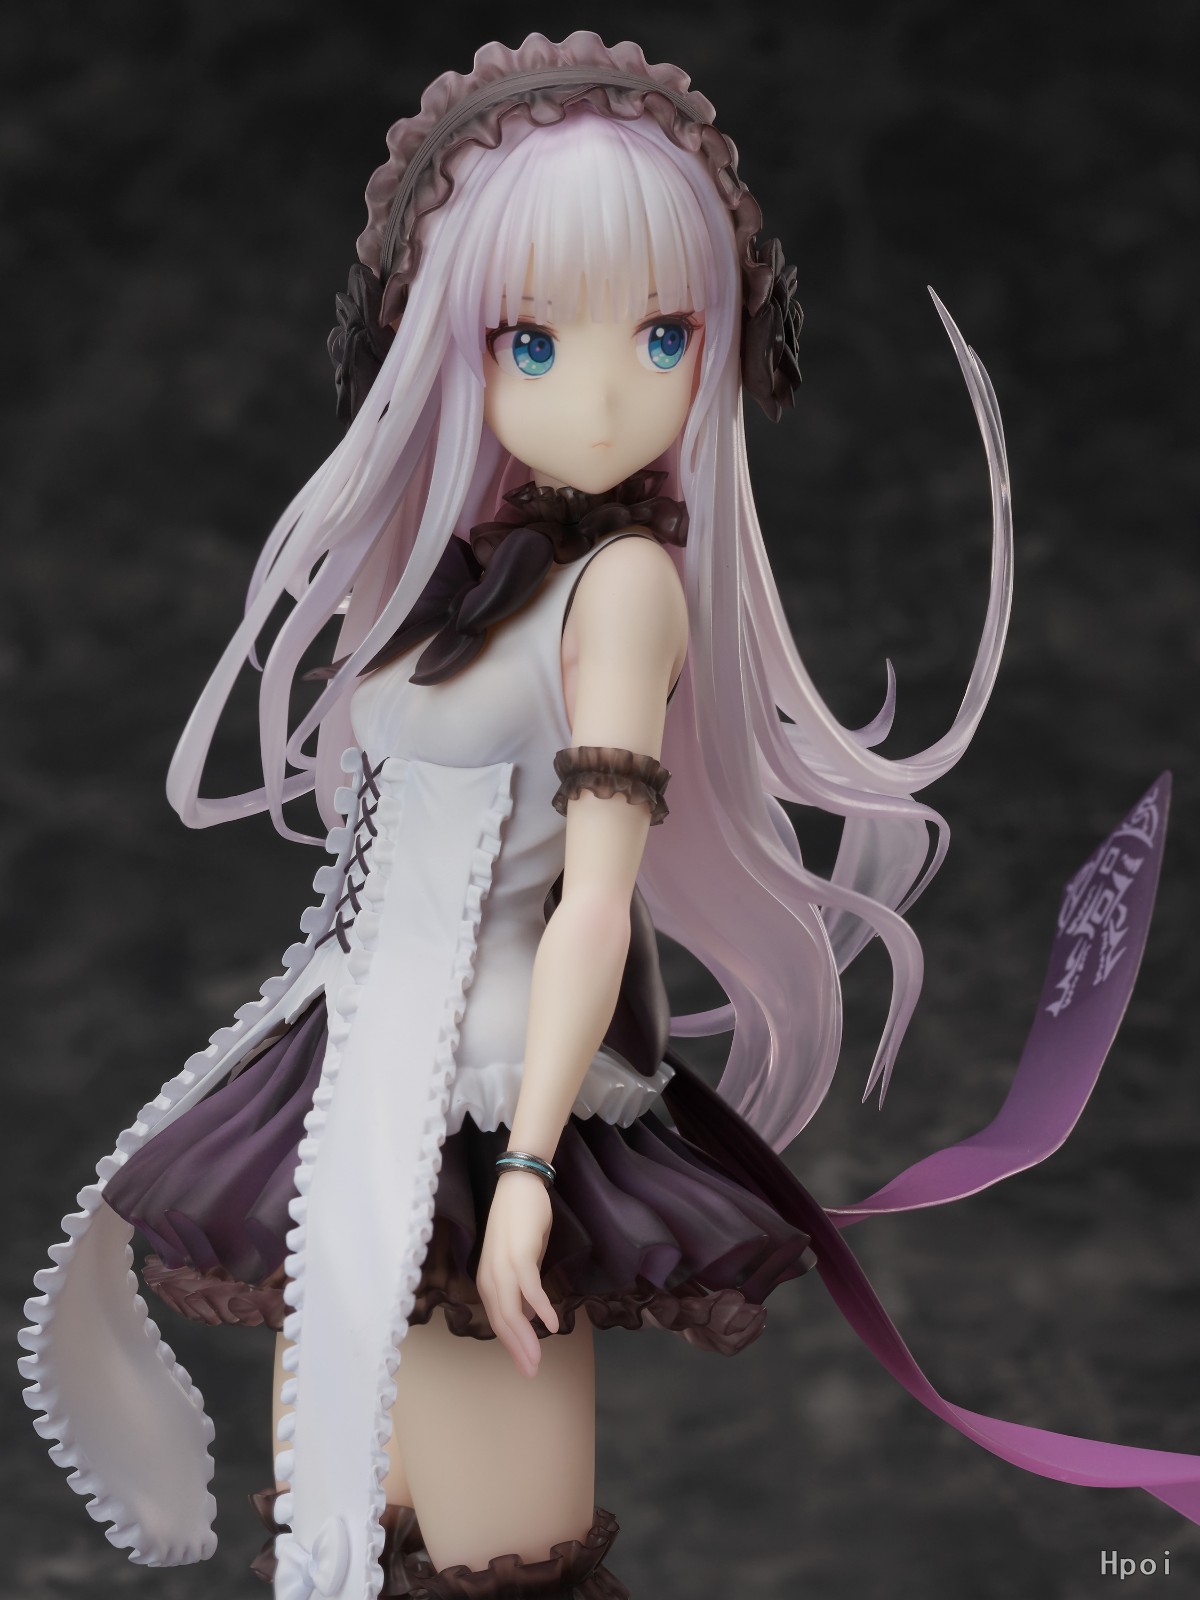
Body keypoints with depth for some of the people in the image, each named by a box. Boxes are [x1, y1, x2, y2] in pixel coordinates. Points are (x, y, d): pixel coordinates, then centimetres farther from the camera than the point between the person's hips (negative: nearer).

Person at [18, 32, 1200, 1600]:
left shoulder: (627, 579, -14)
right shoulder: (465, 561, 9)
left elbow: (597, 896, -17)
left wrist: (526, 1166, -20)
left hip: (493, 1100, -8)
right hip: (377, 1074, 8)